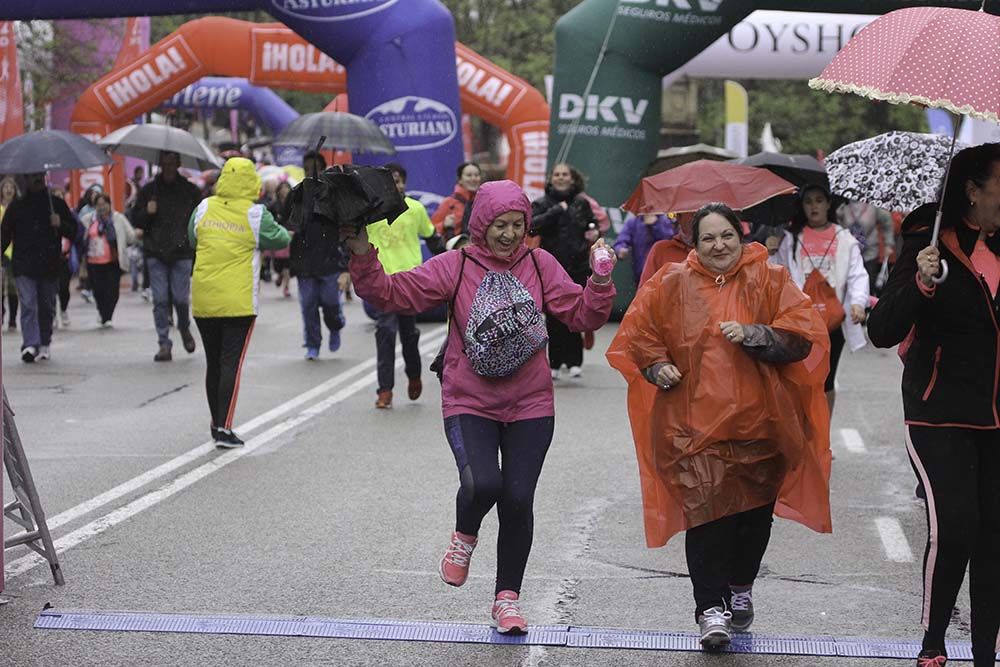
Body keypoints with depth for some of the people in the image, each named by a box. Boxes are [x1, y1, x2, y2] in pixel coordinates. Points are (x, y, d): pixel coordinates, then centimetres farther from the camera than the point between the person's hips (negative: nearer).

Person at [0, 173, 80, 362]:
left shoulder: (57, 204, 10)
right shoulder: (16, 206, 9)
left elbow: (74, 231, 11)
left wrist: (60, 224, -8)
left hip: (50, 266, 2)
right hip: (24, 266, -1)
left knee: (47, 307, 8)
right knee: (28, 305, -13)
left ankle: (44, 344, 22)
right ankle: (30, 345, -22)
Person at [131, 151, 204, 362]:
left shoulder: (190, 190, 6)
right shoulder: (148, 190, 9)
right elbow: (135, 221, 11)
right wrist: (147, 212, -10)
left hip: (182, 253, -1)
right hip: (156, 255, 1)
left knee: (180, 298, -5)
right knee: (160, 300, -3)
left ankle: (184, 329, 26)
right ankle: (164, 344, 3)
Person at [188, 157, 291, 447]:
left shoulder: (204, 208, 2)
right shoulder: (255, 214, -10)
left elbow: (192, 240, 16)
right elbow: (281, 240, 2)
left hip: (203, 300, 4)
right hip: (238, 302, -4)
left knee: (213, 363, 15)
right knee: (231, 363, -3)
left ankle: (216, 423, 24)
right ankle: (224, 428, -11)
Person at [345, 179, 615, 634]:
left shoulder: (539, 265, 4)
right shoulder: (454, 267, -2)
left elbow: (582, 316, 4)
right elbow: (392, 294, -7)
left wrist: (600, 282, -12)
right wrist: (363, 257, -20)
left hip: (530, 406, 2)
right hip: (469, 403, -2)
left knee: (517, 499, -1)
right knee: (481, 485, -24)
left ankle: (507, 596, 18)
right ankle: (465, 537, 13)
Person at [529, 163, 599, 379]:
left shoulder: (581, 204, 11)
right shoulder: (542, 204, 4)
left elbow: (592, 224, 26)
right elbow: (533, 226, -13)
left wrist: (594, 233, 4)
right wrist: (556, 211, -18)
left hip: (578, 266, 1)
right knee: (554, 316, -1)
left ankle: (574, 361, 2)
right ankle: (555, 363, 7)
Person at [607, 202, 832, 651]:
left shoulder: (769, 281, 4)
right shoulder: (672, 284, 6)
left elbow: (805, 335, -4)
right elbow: (637, 332, 15)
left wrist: (754, 335, -17)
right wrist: (656, 366, -2)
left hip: (758, 423, 1)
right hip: (695, 424, -1)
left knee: (755, 511, 10)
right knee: (707, 512, -13)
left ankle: (741, 588, 34)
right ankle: (710, 608, -9)